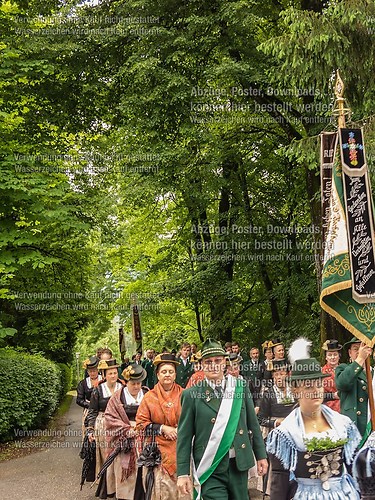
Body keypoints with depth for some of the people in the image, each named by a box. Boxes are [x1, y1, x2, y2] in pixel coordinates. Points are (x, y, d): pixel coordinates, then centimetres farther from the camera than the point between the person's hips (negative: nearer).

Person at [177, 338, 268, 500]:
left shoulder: (240, 387, 4)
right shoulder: (191, 395, -5)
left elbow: (253, 424, 10)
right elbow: (184, 436, -4)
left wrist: (260, 455, 9)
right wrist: (183, 474, -6)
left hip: (239, 464, 3)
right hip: (210, 469, -3)